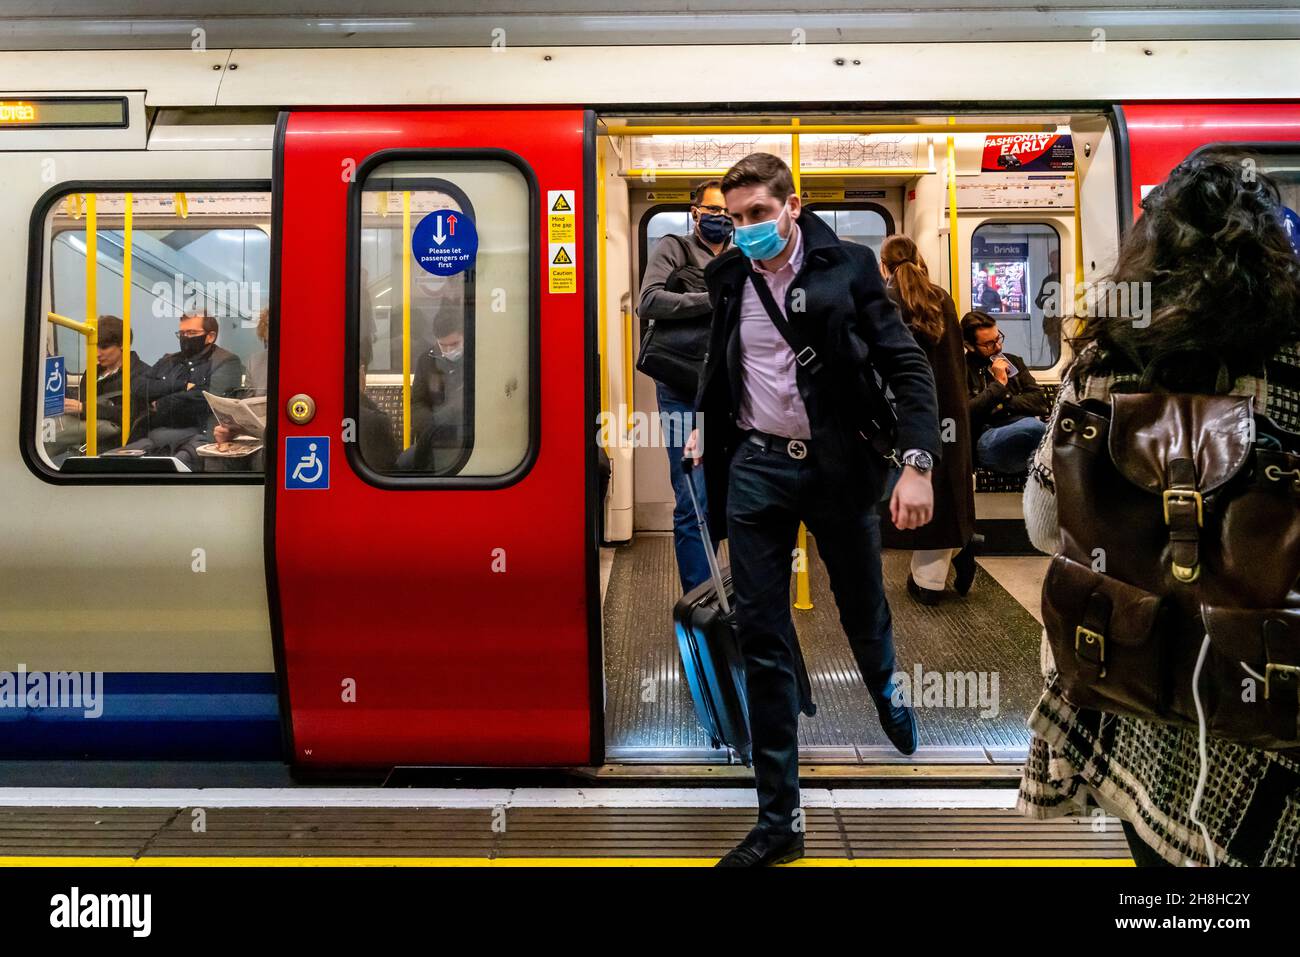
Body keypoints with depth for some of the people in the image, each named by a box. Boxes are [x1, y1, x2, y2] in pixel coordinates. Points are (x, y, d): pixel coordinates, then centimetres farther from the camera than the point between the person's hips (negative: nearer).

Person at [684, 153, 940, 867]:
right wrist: (704, 426, 10)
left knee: (863, 607, 16)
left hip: (837, 465, -2)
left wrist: (917, 463, -20)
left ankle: (886, 696, 54)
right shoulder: (727, 278, 5)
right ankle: (778, 819, 10)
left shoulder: (847, 267, -6)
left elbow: (907, 367, -9)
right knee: (761, 638, 0)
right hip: (756, 467, 2)